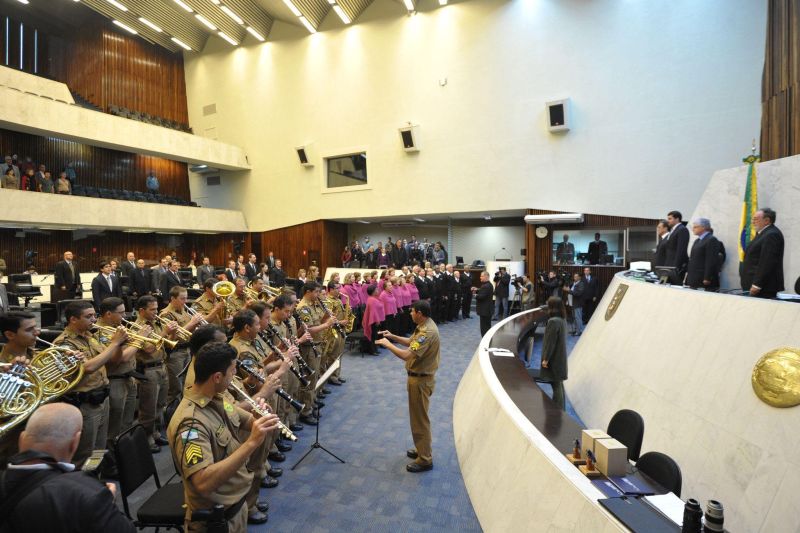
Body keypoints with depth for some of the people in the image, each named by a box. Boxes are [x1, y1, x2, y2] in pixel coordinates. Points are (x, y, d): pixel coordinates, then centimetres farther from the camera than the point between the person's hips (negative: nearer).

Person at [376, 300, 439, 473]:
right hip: (418, 376, 10)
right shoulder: (424, 326, 4)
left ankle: (425, 459, 17)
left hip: (421, 380, -10)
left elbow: (406, 355, -34)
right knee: (418, 416, 23)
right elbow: (411, 342, 17)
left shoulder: (427, 332, -29)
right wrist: (393, 336, 6)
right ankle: (422, 449, 38)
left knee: (420, 419, 3)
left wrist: (387, 344, -21)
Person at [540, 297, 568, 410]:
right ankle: (560, 407, 31)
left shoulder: (553, 321, -24)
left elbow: (550, 342, -22)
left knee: (556, 384, 1)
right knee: (559, 383, 19)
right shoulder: (562, 319, 5)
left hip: (554, 358, -9)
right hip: (560, 356, 9)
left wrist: (545, 359, -15)